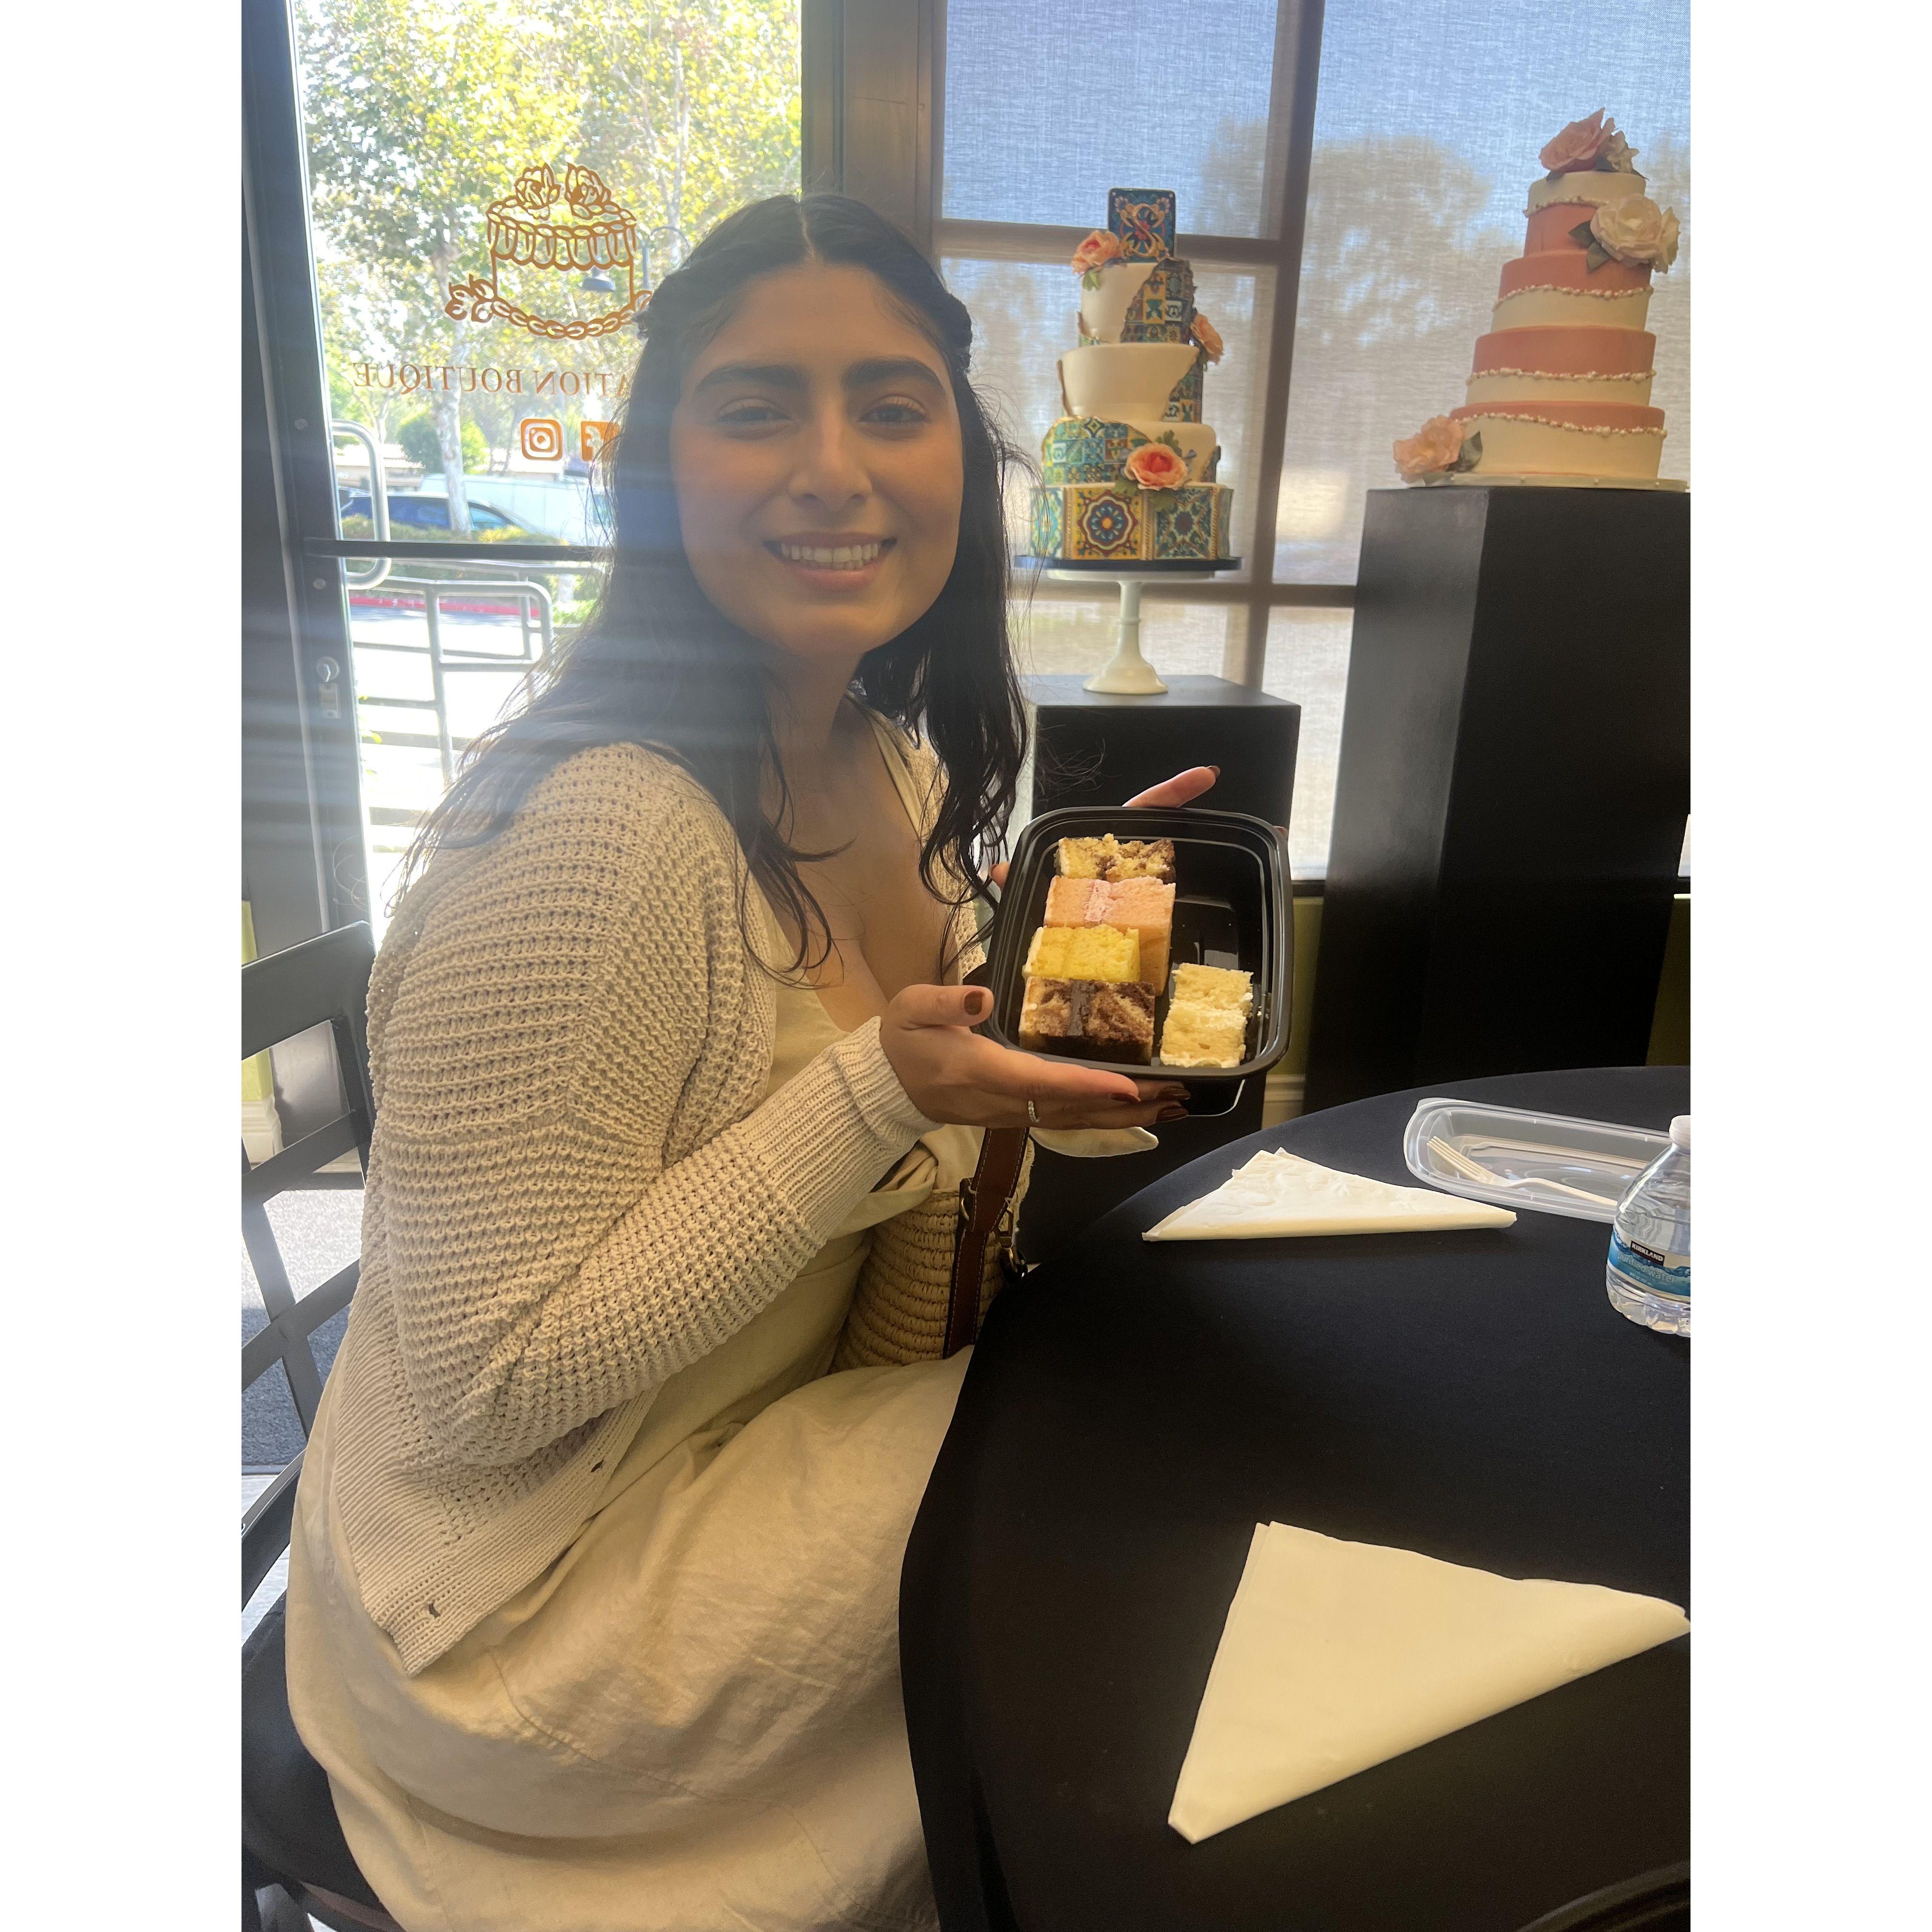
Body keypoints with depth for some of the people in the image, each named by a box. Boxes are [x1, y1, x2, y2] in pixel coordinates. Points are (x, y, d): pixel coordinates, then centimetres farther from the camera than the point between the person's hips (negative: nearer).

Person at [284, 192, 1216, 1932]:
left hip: (768, 1431, 7)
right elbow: (492, 1386, -24)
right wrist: (880, 1100, -30)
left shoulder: (893, 757, -2)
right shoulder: (597, 830, -29)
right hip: (539, 1608, -7)